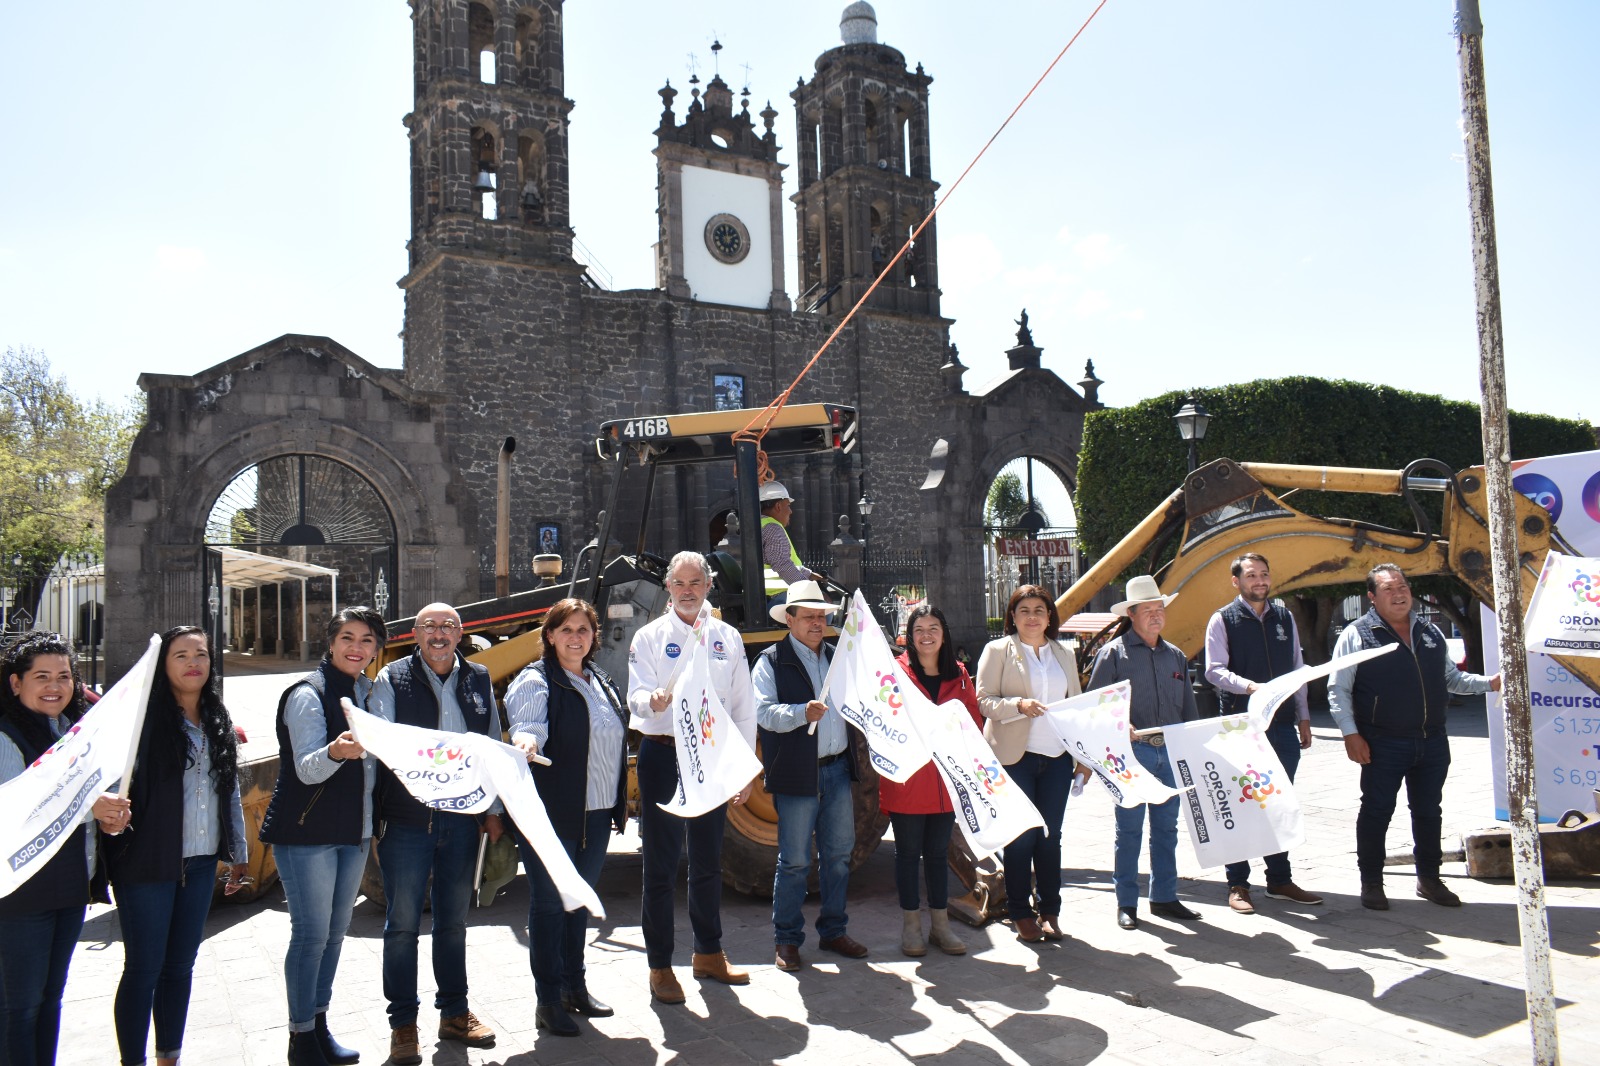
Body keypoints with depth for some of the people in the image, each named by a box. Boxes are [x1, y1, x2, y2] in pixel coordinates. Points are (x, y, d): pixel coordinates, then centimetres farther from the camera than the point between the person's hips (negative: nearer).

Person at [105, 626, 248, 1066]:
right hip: (148, 861, -6)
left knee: (181, 964, 14)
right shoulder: (145, 717, -8)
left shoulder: (218, 723, 11)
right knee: (144, 967, 0)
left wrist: (238, 851, 18)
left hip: (201, 861, 6)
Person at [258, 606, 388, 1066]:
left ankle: (319, 1023, 26)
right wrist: (336, 752, -40)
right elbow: (307, 769, -21)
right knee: (311, 933, -2)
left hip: (354, 830, 7)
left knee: (336, 930, 14)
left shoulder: (368, 692, 8)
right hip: (307, 832, -7)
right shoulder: (309, 694, -11)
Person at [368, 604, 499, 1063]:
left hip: (462, 819, 3)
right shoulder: (392, 679, -2)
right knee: (402, 924, 4)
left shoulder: (478, 680, 7)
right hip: (407, 819, -3)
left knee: (454, 921, 15)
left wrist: (493, 808, 13)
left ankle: (454, 1012, 29)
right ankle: (403, 1024, 18)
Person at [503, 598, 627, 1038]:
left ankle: (575, 987, 30)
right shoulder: (537, 681, -8)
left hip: (596, 813, 7)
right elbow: (528, 724, -27)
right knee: (549, 902, 2)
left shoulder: (601, 681, 13)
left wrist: (620, 802, 21)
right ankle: (548, 1000, 13)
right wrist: (525, 742, -50)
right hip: (551, 813, -7)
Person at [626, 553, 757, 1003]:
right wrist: (654, 700, -34)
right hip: (664, 756, -3)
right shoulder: (651, 636, 0)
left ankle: (708, 953, 30)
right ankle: (660, 966, 14)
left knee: (709, 860, 15)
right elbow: (636, 695, -10)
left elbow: (744, 707, 10)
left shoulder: (727, 637, 8)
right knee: (661, 864, 2)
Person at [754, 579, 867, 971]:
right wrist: (802, 713, -31)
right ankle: (786, 940, 15)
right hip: (797, 775, -6)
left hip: (838, 769, 6)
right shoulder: (771, 662, -4)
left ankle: (833, 931, 27)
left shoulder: (837, 657, 15)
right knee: (794, 861, 1)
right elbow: (764, 712, -16)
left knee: (838, 854, 12)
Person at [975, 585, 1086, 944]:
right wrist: (1019, 705, -23)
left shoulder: (1065, 654, 14)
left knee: (1051, 836, 8)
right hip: (1015, 757, -4)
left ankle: (1049, 911, 19)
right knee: (1021, 836, 1)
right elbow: (984, 701, -5)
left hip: (1057, 757, 4)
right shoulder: (997, 650, 1)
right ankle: (1021, 914, 14)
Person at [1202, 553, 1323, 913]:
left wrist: (1303, 717, 14)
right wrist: (1249, 686, -27)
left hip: (1283, 724, 5)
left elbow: (1297, 668, 16)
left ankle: (1280, 880, 24)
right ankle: (1237, 884, 9)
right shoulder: (1223, 620, -2)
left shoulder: (1285, 617, 13)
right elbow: (1214, 671, -10)